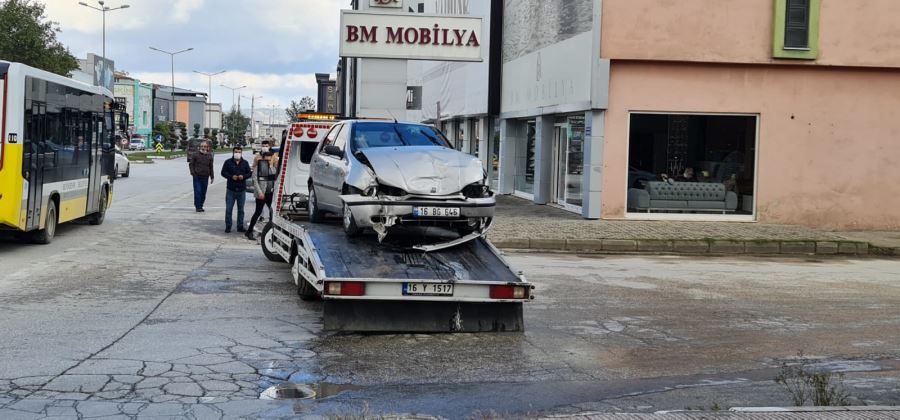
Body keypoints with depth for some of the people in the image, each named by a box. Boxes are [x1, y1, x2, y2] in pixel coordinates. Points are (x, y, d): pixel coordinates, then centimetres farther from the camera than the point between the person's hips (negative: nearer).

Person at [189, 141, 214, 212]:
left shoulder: (209, 156, 8)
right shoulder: (196, 154, -1)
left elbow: (211, 167, 14)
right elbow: (191, 164, 4)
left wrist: (212, 177, 13)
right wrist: (192, 172, -8)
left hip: (205, 177, 3)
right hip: (197, 176, -3)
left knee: (203, 193, 7)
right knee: (197, 191, -6)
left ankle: (200, 206, 18)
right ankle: (198, 207, -1)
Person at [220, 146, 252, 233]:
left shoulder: (245, 163, 7)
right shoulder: (228, 162, 1)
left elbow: (249, 173, 7)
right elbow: (223, 172, 0)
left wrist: (243, 176, -13)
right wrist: (231, 176, -16)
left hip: (242, 189, 2)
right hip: (231, 189, -2)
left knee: (241, 209, 8)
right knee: (228, 209, -2)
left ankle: (240, 226, 15)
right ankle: (228, 226, 6)